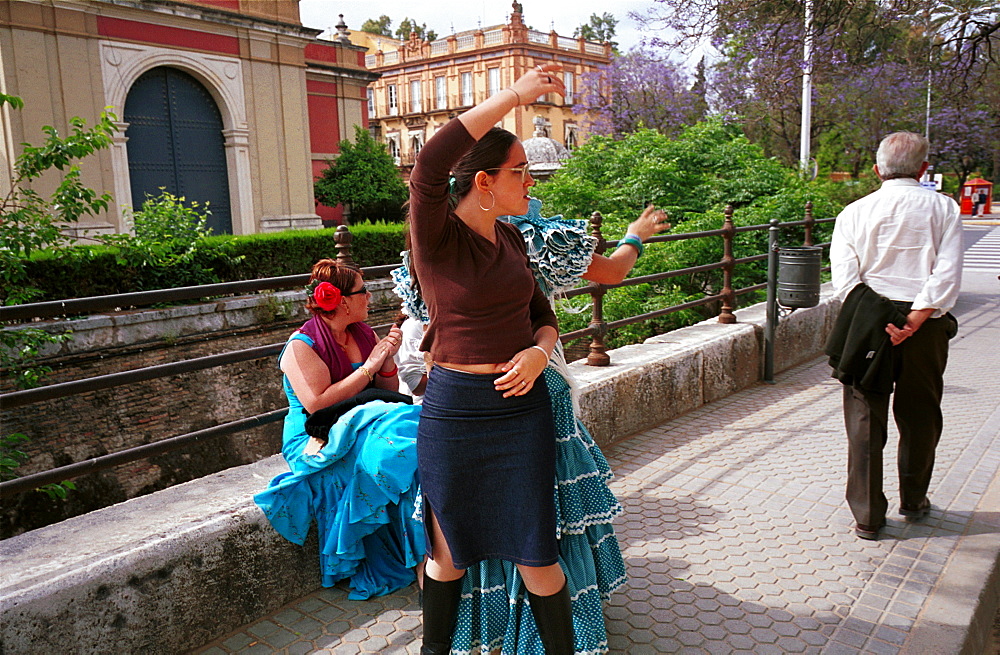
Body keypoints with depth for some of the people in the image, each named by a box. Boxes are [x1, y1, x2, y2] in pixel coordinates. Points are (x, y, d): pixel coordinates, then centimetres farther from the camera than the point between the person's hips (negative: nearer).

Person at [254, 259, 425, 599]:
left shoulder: (364, 334, 10)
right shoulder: (301, 346, -8)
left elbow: (388, 393, 13)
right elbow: (317, 404, -21)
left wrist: (387, 361, -7)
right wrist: (369, 366, -17)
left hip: (366, 427, 6)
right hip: (318, 443, -6)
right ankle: (414, 557, -18)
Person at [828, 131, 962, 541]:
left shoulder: (855, 212, 1)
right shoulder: (942, 208, 0)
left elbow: (844, 276, -10)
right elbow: (948, 275, -12)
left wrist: (878, 321, -11)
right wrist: (913, 321, -16)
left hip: (867, 324, 0)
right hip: (925, 328, 1)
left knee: (865, 419, 7)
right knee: (919, 417, 18)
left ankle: (867, 516, 12)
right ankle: (914, 501, 36)